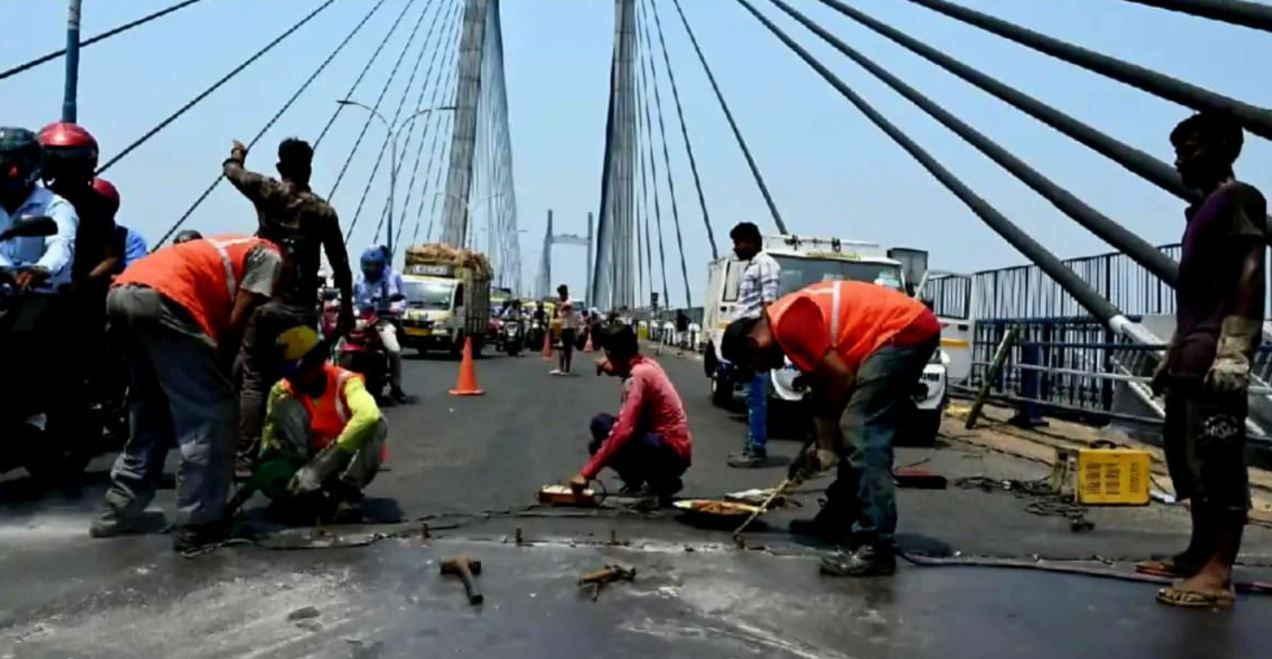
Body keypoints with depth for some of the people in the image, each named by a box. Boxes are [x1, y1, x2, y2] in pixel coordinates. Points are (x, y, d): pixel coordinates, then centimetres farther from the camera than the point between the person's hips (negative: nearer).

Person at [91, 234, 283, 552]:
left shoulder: (238, 249, 33)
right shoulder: (269, 257, 10)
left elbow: (218, 315, 27)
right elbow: (235, 323, 1)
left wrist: (213, 370, 24)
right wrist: (221, 372, 12)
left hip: (122, 293, 9)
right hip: (162, 299, -9)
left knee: (152, 411, 22)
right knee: (211, 412, -2)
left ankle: (119, 510, 26)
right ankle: (197, 525, 0)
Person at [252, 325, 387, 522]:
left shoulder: (344, 381, -18)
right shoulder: (282, 390, -8)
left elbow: (368, 416, -39)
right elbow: (269, 438, -5)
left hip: (344, 461, -2)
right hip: (309, 460, 2)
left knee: (377, 423, -29)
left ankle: (348, 492, -23)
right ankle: (309, 494, -25)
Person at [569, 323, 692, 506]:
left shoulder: (638, 375, -22)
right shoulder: (646, 364, 4)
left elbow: (624, 431, -30)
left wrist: (587, 472, -30)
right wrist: (612, 368, 1)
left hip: (672, 452, -9)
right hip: (666, 444, 9)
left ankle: (663, 483, -7)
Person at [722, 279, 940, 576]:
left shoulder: (788, 321, -14)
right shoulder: (788, 319, 17)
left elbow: (841, 377, -13)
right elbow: (822, 387, 18)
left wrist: (826, 445, -1)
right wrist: (823, 444, 13)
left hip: (905, 331, -11)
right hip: (910, 330, 11)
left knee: (862, 435, -15)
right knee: (862, 432, 16)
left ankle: (875, 547, -18)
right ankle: (840, 519, 27)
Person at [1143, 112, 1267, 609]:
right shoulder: (1202, 210, 24)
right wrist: (1172, 351, 25)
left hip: (1217, 356, -10)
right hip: (1189, 359, 10)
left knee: (1217, 460, -10)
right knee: (1188, 458, 11)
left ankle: (1219, 571, -9)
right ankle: (1199, 553, 19)